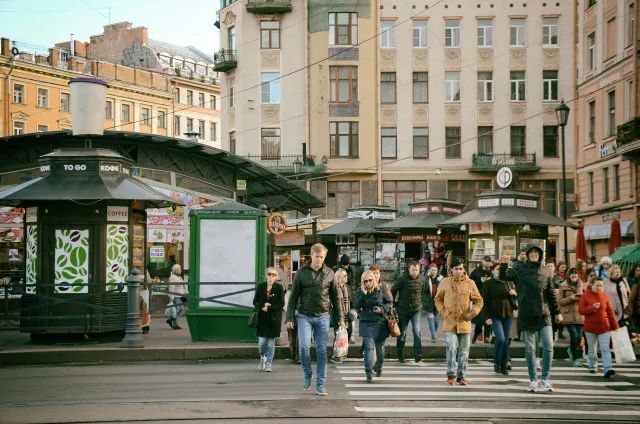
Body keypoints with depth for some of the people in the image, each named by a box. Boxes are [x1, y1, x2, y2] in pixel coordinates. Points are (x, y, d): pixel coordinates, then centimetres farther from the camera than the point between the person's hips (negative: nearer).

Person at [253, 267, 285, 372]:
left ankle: (268, 364, 8)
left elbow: (281, 304, -5)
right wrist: (262, 307, -12)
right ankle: (262, 357, 27)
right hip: (262, 318, 1)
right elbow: (255, 302, 7)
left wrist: (269, 307, -15)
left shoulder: (279, 287, -1)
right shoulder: (260, 287, 5)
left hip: (274, 318, -1)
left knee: (271, 342, 0)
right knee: (262, 341, -3)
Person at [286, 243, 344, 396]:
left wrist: (340, 317, 8)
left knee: (322, 350, 1)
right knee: (304, 346, -15)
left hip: (322, 316, 1)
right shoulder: (301, 273, 0)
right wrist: (290, 317, -3)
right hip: (305, 316, -1)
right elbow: (293, 296, 2)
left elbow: (335, 297, 10)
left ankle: (321, 384, 8)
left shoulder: (329, 273, 4)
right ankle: (307, 375, 9)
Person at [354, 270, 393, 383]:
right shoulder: (360, 292, 3)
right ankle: (369, 373, -11)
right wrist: (363, 294, -17)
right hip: (366, 324, 0)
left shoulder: (381, 290, -1)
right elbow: (356, 306, -6)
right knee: (369, 347, -10)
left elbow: (390, 302, 6)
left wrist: (382, 309, -12)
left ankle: (378, 366, 39)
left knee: (379, 347, 11)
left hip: (380, 323, 0)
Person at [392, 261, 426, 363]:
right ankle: (400, 355, 22)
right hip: (403, 310, -1)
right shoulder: (403, 279, -11)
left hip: (416, 310, 1)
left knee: (417, 331, -15)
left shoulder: (422, 279, 0)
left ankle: (418, 354, -17)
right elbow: (393, 291, -2)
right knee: (402, 333, 8)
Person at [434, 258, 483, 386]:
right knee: (452, 348, -11)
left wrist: (472, 313, -4)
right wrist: (443, 312, 1)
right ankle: (451, 375, 2)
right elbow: (438, 299, 14)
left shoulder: (470, 283, 2)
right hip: (449, 322, -1)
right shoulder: (445, 282, 3)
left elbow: (479, 301, 8)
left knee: (464, 351, 7)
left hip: (464, 323, 1)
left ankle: (462, 376, 17)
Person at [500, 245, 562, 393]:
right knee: (529, 350, 6)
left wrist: (556, 312, 13)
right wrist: (504, 265, -34)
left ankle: (546, 379, 0)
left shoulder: (544, 273, 7)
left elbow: (551, 294, 13)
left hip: (543, 315, 2)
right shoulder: (519, 269, 0)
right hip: (527, 316, -1)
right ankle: (532, 381, 16)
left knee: (548, 346, -8)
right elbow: (504, 276, -15)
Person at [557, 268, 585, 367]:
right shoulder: (563, 286, 1)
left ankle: (571, 350, 31)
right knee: (574, 336, -11)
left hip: (580, 315, 4)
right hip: (569, 316, -3)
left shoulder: (582, 286, 11)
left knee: (579, 337, 2)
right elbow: (559, 301, -1)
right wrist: (571, 298, -13)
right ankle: (576, 358, 3)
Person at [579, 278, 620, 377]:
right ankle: (592, 367, 29)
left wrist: (615, 326, 3)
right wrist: (592, 308, -22)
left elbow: (610, 311, 5)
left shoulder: (604, 296, 3)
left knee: (605, 349, -9)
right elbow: (580, 310, -8)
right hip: (590, 327, 0)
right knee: (592, 349, 13)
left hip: (604, 327, 0)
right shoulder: (585, 296, -3)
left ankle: (608, 369, -17)